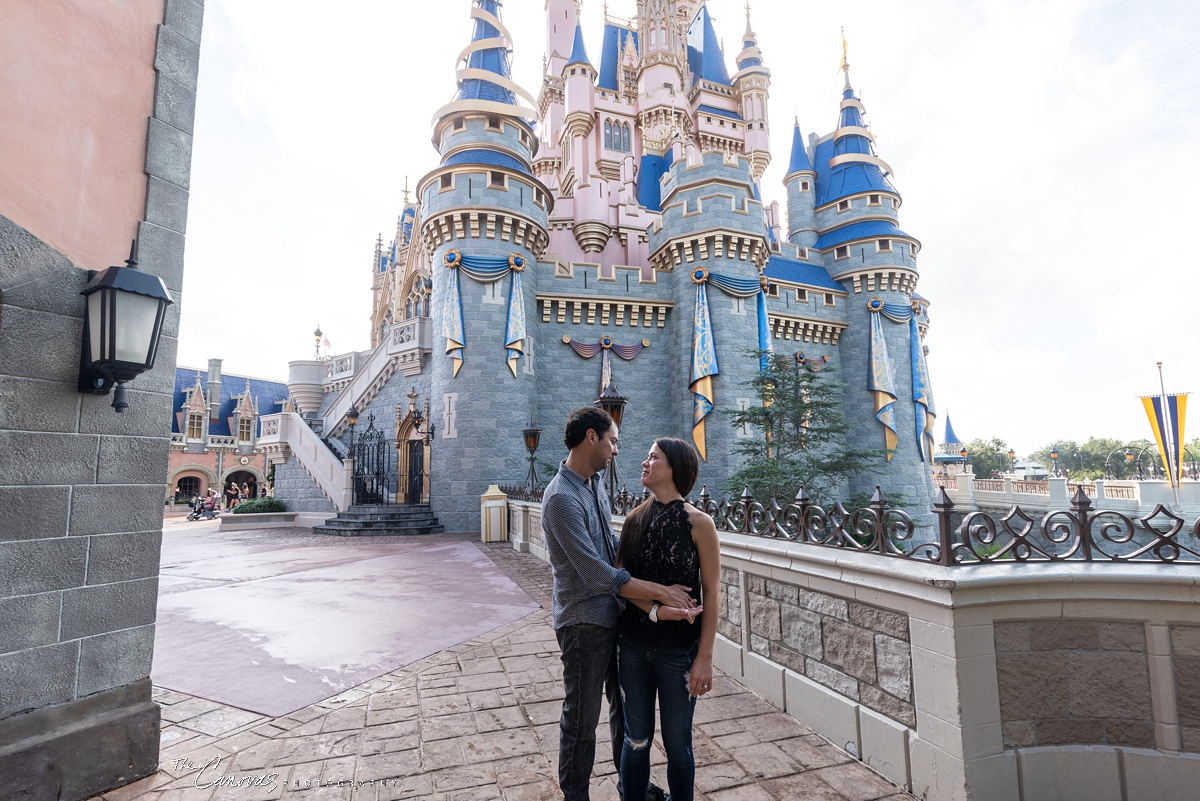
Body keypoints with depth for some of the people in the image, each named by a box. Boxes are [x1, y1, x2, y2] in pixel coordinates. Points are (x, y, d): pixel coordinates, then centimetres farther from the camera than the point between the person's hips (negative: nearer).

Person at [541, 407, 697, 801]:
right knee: (581, 717, 11)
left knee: (624, 705, 23)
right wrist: (660, 592, -23)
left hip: (613, 614, 9)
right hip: (584, 621, -9)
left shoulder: (595, 485, 5)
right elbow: (598, 574, -28)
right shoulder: (562, 498, -25)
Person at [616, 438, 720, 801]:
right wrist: (656, 610, -18)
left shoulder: (698, 522, -11)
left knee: (677, 744, 12)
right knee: (636, 739, 15)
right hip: (633, 644, 3)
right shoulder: (635, 519, 0)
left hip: (678, 649, -3)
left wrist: (705, 657, -9)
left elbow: (711, 594, -9)